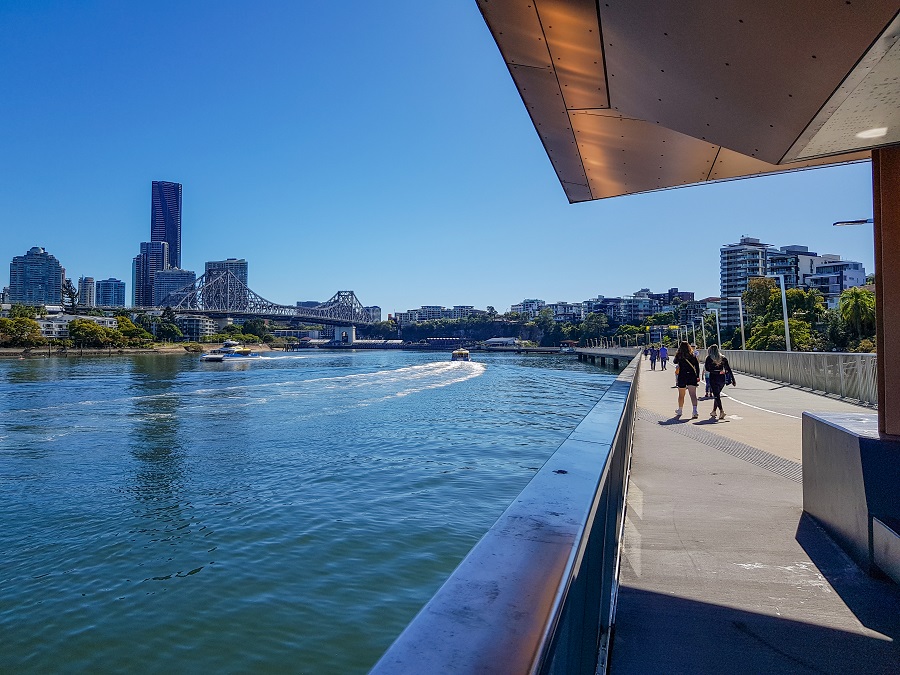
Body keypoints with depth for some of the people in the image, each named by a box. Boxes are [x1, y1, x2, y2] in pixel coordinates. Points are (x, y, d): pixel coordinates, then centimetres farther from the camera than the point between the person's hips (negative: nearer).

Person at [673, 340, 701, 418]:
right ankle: (695, 411, -21)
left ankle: (680, 411, 30)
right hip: (692, 376, 1)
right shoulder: (693, 356, 0)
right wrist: (697, 376, 10)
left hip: (682, 376, -1)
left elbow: (674, 361, 17)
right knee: (693, 394, -6)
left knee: (681, 395, 14)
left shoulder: (679, 356, -4)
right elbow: (697, 366, 2)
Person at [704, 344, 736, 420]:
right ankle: (714, 411, 25)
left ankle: (721, 411, -21)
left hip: (713, 378, -5)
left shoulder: (709, 358, -4)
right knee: (717, 394, 18)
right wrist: (733, 379, 3)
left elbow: (707, 368, -13)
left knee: (716, 395, -5)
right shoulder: (723, 358, 7)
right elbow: (728, 369, 4)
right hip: (722, 378, 5)